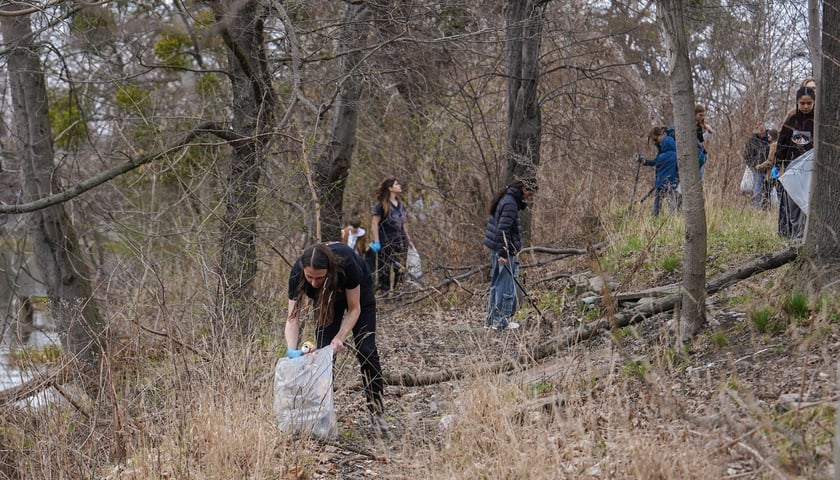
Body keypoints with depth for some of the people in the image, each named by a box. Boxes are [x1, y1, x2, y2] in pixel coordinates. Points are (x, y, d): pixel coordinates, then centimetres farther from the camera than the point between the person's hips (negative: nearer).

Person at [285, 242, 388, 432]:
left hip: (358, 291, -2)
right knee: (323, 350, -10)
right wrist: (292, 350, -48)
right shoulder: (298, 272, -36)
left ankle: (377, 412, 4)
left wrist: (340, 338, -40)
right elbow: (293, 317, -33)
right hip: (325, 296, 2)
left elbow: (354, 309, -28)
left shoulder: (346, 264, -43)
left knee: (366, 351, -6)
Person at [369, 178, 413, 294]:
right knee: (385, 270, -2)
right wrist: (376, 242, -18)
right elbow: (374, 223, -11)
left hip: (400, 242, 7)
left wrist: (408, 240, 20)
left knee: (401, 269, 6)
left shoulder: (400, 205, 13)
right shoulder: (382, 205, -7)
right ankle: (384, 293, 4)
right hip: (386, 244, -7)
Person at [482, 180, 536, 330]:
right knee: (506, 285, -3)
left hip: (496, 249, 10)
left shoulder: (505, 199, 14)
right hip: (505, 250, -10)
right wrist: (503, 253, -24)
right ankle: (501, 321, 0)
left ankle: (490, 320, 21)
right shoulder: (510, 203, -17)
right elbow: (503, 229, -23)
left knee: (496, 284, 15)